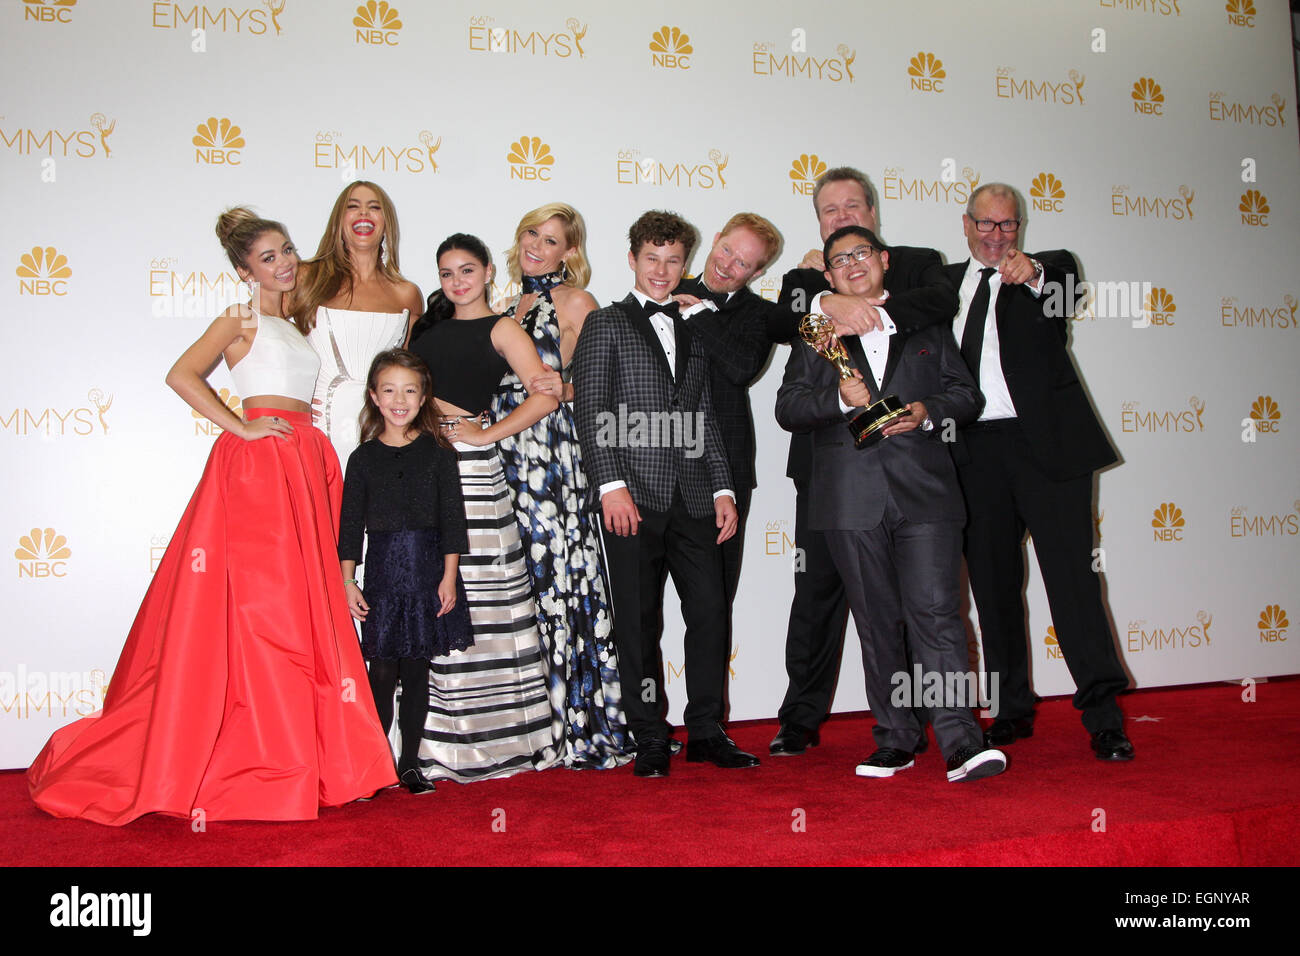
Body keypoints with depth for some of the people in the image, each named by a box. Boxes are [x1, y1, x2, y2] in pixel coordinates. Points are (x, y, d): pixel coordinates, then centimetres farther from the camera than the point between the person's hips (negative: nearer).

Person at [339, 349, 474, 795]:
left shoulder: (438, 452, 2)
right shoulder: (364, 457, 4)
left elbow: (452, 517, 0)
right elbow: (351, 523, 6)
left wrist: (449, 577, -5)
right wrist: (347, 581, 1)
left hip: (429, 569, 0)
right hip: (382, 570, 0)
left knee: (417, 667, 5)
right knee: (382, 669, -1)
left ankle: (410, 762, 15)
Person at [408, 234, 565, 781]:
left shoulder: (500, 329, 2)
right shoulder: (426, 324, 20)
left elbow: (545, 395, -9)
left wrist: (485, 434, -8)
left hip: (468, 466, -5)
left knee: (475, 595, -5)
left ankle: (488, 735, 6)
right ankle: (432, 737, 9)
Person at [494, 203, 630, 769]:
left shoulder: (576, 302, 2)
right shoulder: (512, 306, 20)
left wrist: (563, 389, -21)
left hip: (555, 449, -6)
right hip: (511, 451, 6)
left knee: (562, 574, -7)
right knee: (531, 578, 4)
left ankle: (589, 727, 2)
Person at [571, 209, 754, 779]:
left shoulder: (692, 334, 23)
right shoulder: (605, 325, 8)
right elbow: (591, 411, -2)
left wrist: (723, 489, 11)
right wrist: (611, 483, -13)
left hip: (692, 496, 4)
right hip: (633, 496, -4)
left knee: (710, 611, 0)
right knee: (638, 620, -1)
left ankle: (705, 732, 13)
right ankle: (650, 741, 9)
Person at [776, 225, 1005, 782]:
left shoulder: (928, 327, 17)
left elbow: (967, 396, 13)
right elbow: (787, 408, 6)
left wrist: (928, 411, -7)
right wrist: (838, 397, -12)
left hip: (925, 491, -1)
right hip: (853, 500, 1)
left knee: (935, 612, -10)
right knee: (877, 622, 5)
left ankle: (960, 742, -9)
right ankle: (896, 741, 14)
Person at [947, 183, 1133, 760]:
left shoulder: (1045, 272, 9)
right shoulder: (947, 283, 19)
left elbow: (1069, 278, -15)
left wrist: (1032, 273, -37)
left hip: (1046, 443, -3)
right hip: (975, 451, 3)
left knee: (1072, 577, -6)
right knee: (993, 585, 8)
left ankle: (1104, 716, -1)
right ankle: (1013, 710, 20)